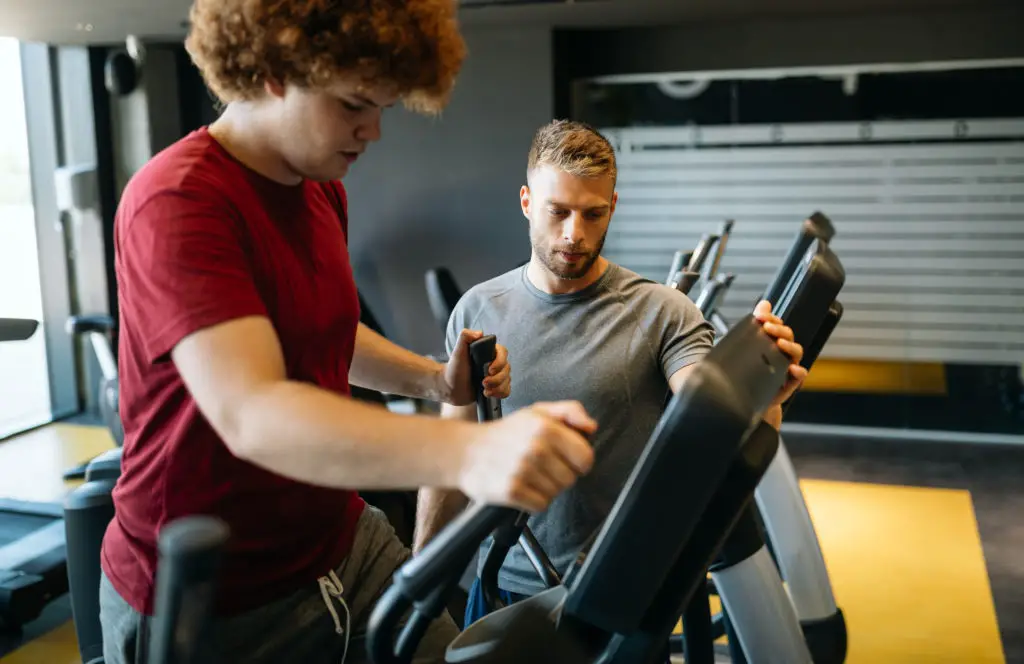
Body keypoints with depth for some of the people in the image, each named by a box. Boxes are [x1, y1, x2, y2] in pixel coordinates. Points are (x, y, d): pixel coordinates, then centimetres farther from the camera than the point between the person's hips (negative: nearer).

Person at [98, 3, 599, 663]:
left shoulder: (324, 189, 5)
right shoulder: (178, 201, -23)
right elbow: (251, 414, -37)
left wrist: (435, 380, 4)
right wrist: (469, 453, -50)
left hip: (343, 546, 7)